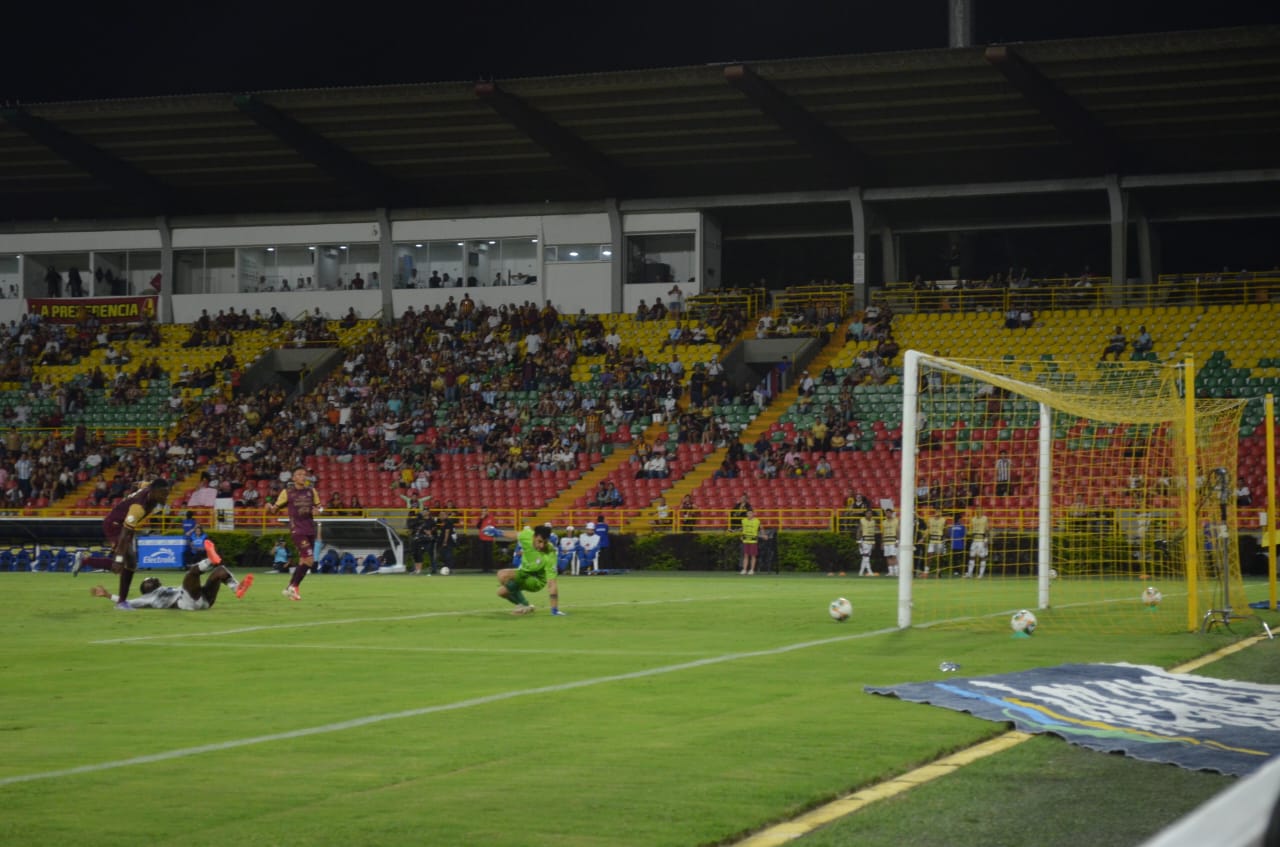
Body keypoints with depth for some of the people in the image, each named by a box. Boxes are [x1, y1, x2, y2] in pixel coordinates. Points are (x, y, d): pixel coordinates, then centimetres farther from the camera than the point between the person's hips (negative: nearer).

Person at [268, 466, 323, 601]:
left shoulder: (311, 491, 8)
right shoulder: (287, 492, -3)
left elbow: (319, 506, 17)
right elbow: (275, 509, -1)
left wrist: (318, 510, -6)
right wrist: (270, 507, -24)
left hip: (310, 530, 6)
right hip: (297, 530, -6)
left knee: (303, 561, 8)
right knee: (309, 560, -16)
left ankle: (291, 588, 19)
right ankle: (294, 587, -5)